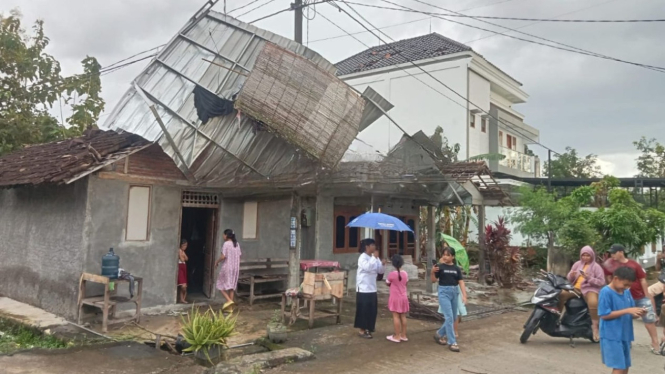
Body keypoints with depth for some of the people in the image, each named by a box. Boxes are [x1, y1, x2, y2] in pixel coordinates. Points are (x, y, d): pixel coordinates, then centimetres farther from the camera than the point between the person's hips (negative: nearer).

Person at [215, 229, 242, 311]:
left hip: (226, 267, -7)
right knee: (231, 286, 11)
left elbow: (223, 256, -18)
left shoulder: (226, 244, -12)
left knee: (221, 286, 5)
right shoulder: (237, 244, 8)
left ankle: (229, 300, -14)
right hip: (235, 267, 7)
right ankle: (230, 307, 12)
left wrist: (217, 262, -2)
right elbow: (239, 255, 9)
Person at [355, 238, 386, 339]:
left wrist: (382, 263, -10)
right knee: (363, 310, -1)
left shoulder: (373, 257, 9)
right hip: (363, 288, -8)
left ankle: (367, 329, 23)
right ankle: (362, 330, 9)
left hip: (372, 288, 8)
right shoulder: (363, 257, -14)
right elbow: (368, 268, -31)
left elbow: (380, 271, 9)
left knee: (372, 310, 11)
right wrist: (375, 257, -23)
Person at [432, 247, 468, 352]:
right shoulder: (440, 266, -5)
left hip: (454, 292, 5)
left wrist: (464, 295, -8)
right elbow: (433, 280, -6)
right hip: (444, 292, -5)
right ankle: (452, 342, -3)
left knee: (453, 317, 13)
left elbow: (461, 282, 2)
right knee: (449, 317, -11)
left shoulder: (456, 268, 5)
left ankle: (439, 334, 32)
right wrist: (432, 271, -26)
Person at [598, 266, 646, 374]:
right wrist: (627, 310, -21)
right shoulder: (606, 292, -14)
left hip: (625, 335, 8)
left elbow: (630, 313, 14)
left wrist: (637, 312, -10)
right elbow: (604, 315, -18)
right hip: (611, 336, -8)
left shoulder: (626, 292, 8)